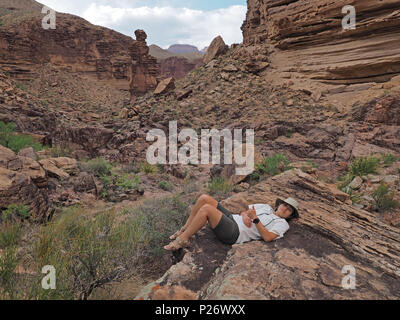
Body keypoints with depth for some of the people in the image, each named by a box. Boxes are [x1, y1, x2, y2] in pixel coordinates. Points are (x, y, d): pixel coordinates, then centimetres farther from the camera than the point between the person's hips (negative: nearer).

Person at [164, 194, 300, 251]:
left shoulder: (282, 224, 6)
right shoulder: (266, 207, 26)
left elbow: (268, 237, -11)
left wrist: (255, 219, -15)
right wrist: (244, 215, -1)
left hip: (234, 233, -8)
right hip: (232, 217, 8)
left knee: (206, 208, -29)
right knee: (204, 198, -11)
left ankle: (182, 240, -14)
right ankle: (185, 229, 1)